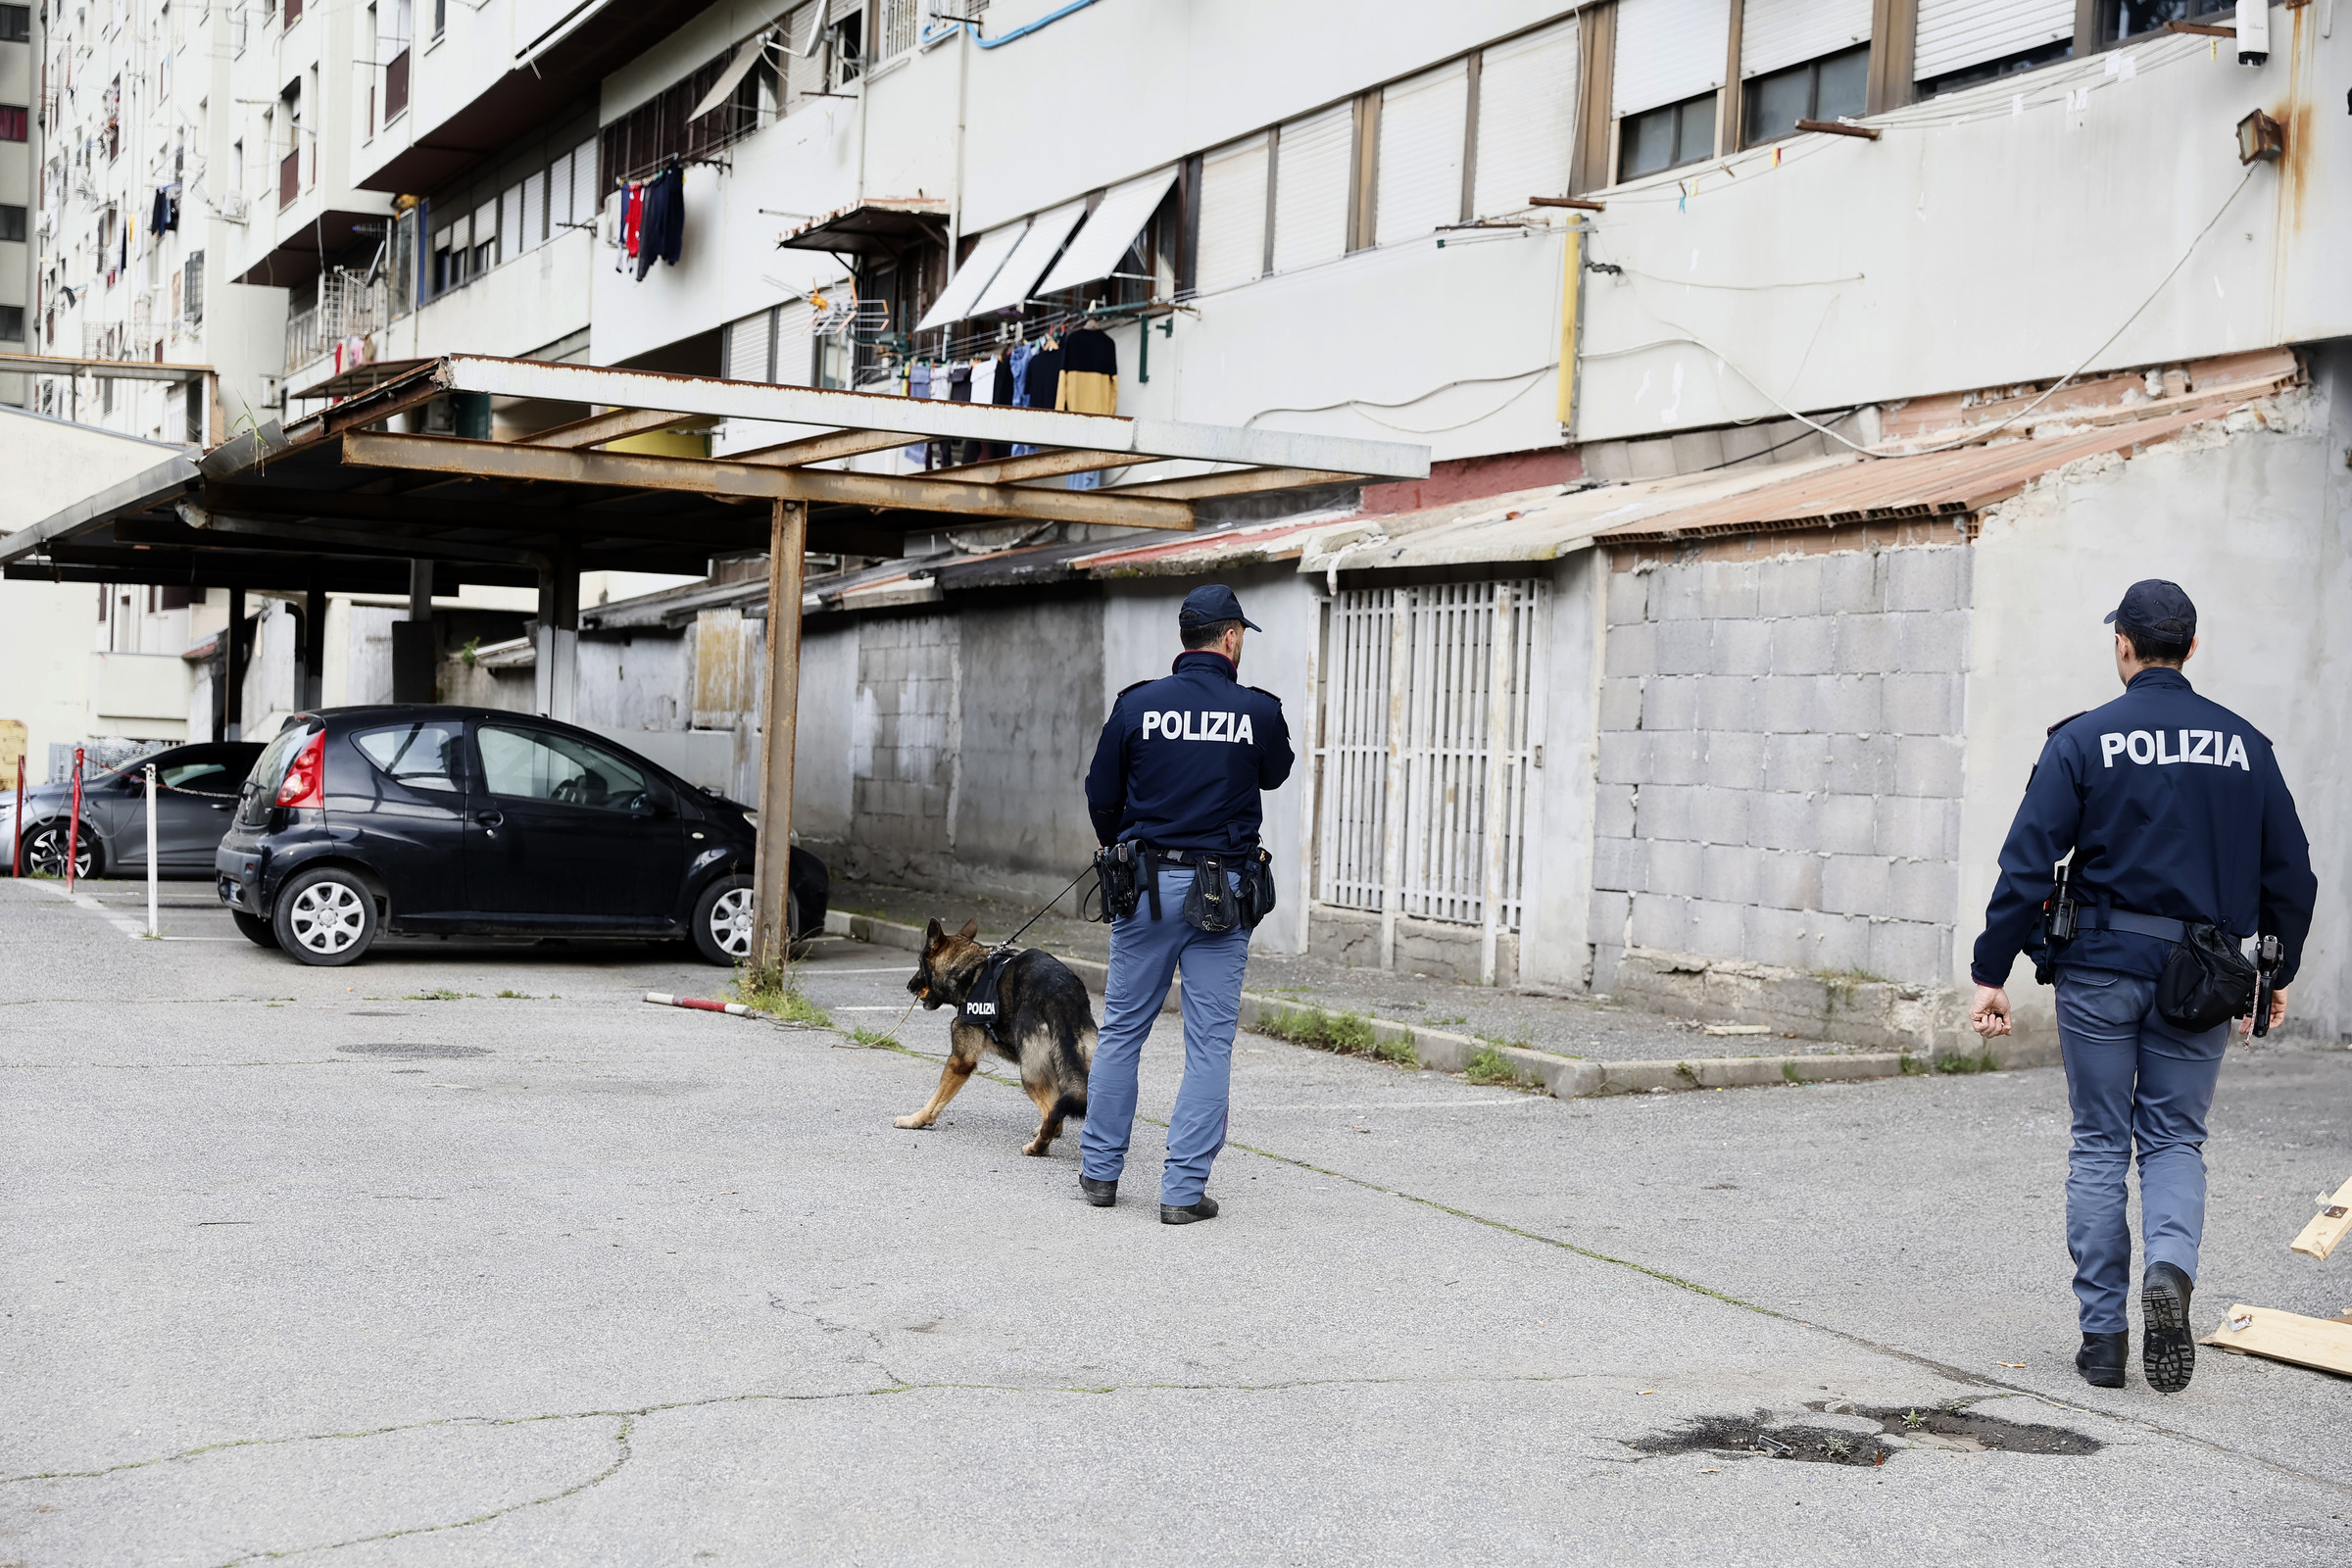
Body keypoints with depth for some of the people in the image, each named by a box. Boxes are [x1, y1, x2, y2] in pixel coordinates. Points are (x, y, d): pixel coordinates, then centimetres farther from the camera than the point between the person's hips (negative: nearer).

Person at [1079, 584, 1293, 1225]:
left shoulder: (1137, 704, -3)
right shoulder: (1258, 710, -5)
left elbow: (1101, 795, 5)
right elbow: (1275, 773, 16)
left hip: (1147, 884, 1)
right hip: (1225, 891, -1)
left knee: (1121, 1030, 14)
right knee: (1209, 1044, 4)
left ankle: (1100, 1170, 21)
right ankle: (1184, 1189, 3)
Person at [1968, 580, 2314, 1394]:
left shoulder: (2083, 741, -6)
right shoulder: (2244, 745, 4)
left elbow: (2027, 865, -11)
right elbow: (2289, 874, 8)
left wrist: (1991, 973, -7)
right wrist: (2278, 974, 20)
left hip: (2100, 967, -2)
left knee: (2099, 1145, 8)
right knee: (2175, 1139, 13)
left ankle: (2103, 1334, 9)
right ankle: (2169, 1268, -16)